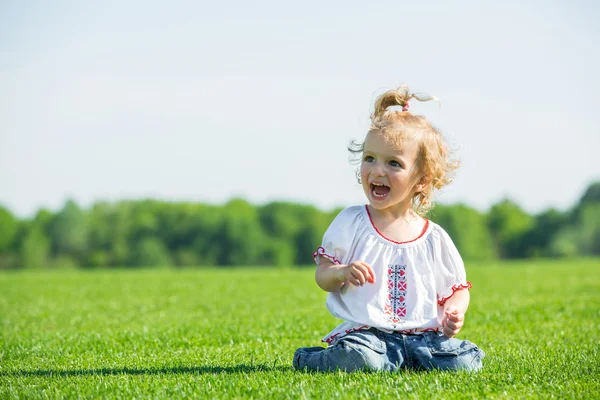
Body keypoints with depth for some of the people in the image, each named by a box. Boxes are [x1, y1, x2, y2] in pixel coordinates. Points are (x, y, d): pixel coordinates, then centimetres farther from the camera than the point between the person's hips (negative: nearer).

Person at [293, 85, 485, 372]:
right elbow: (322, 276, 4)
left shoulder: (434, 238, 8)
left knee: (466, 361, -20)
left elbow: (457, 288, 16)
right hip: (366, 332, -3)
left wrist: (455, 312, -7)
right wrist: (341, 273, -19)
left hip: (424, 335, 3)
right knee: (357, 358, -35)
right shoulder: (351, 223, 4)